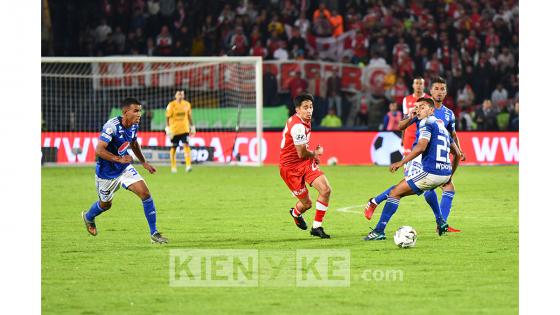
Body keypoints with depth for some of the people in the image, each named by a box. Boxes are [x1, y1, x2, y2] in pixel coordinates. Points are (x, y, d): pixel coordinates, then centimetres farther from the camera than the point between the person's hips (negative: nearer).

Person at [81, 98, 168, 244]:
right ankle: (88, 217, 51)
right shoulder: (112, 126, -29)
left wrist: (144, 162, 17)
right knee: (106, 204, 15)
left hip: (125, 168, 5)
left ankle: (154, 233, -7)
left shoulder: (134, 125, -5)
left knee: (145, 193, -12)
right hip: (107, 172, -5)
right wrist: (119, 159, -36)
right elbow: (99, 150, -31)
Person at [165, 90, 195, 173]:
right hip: (174, 130, -2)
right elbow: (167, 117, -6)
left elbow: (189, 116, 15)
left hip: (184, 129, 2)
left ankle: (188, 165, -19)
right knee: (174, 148, 5)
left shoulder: (187, 104, 6)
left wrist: (192, 127, 15)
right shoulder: (171, 105, -6)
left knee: (186, 145, -14)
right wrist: (167, 128, -13)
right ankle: (173, 167, 18)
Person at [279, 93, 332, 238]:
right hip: (291, 167, -8)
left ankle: (317, 227, 2)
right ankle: (296, 213, 39)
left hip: (306, 163, 8)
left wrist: (313, 154, 6)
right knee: (307, 203, 0)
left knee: (326, 190, -11)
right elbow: (301, 154, -21)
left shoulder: (305, 121, 5)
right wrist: (315, 154, 0)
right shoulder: (298, 126, -26)